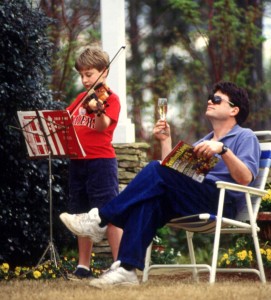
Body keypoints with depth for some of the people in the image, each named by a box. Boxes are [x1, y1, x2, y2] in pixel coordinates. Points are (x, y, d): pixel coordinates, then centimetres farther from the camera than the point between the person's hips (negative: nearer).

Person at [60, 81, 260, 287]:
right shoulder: (202, 142, 32)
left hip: (222, 203, -7)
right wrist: (166, 140, 16)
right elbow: (171, 172, 22)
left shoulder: (245, 137, 9)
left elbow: (245, 178, -10)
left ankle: (101, 219, -21)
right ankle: (127, 268, -38)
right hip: (194, 203, 7)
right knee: (148, 201, -26)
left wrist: (223, 149, -22)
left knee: (156, 171, -24)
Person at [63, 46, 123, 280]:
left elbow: (102, 126, -19)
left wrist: (97, 110, -40)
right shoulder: (82, 97, 16)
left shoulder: (110, 98, -4)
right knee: (82, 215, 11)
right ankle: (83, 267, 17)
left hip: (101, 161, -7)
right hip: (78, 161, 7)